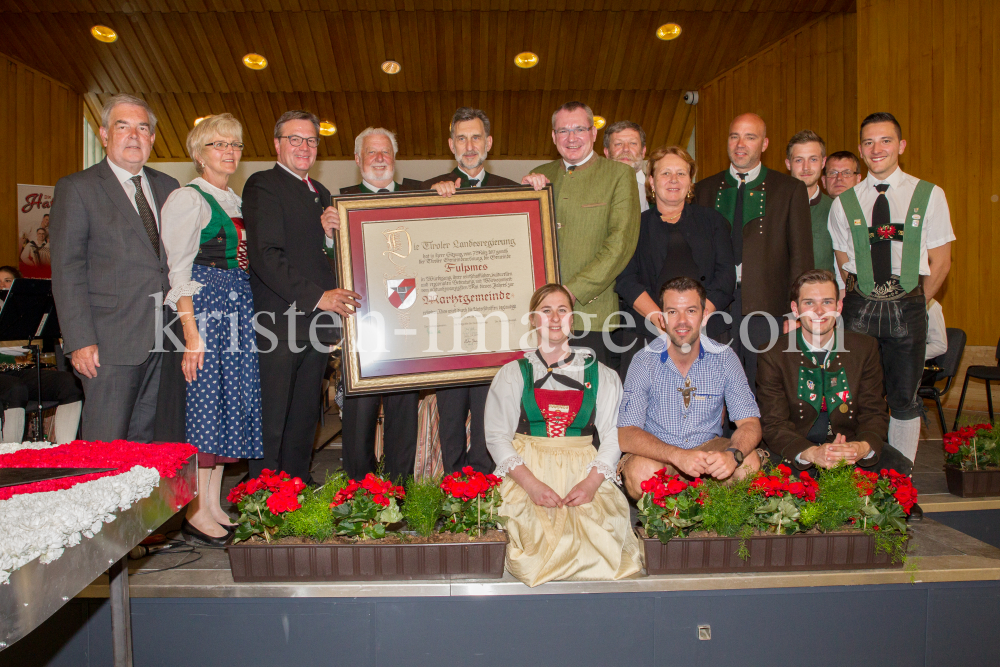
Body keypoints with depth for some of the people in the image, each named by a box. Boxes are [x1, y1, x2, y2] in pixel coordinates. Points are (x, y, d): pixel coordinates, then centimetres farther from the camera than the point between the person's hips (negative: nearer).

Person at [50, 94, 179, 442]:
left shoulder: (168, 187, 15)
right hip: (111, 343, -4)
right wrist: (80, 341, -12)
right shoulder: (76, 188, 0)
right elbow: (67, 272, -5)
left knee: (149, 442, 11)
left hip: (163, 341, 5)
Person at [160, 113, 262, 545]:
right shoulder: (187, 199, -4)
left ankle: (214, 505, 15)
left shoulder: (237, 202, 20)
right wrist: (191, 331, -19)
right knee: (202, 402, -7)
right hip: (203, 308, -8)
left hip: (239, 310, 8)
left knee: (229, 404, 7)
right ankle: (195, 513, 1)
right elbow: (178, 269, -12)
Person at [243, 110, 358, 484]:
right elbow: (266, 256, -15)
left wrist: (330, 235, 0)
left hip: (317, 321, 7)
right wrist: (317, 297, -20)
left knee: (305, 418, 13)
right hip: (278, 322, -7)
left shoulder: (320, 193, 21)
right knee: (270, 422, -2)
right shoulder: (262, 186, -4)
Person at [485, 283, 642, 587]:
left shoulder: (601, 376, 13)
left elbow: (613, 436, 5)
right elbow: (497, 436, 3)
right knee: (539, 536, -26)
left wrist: (591, 483, -14)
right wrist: (531, 484, -13)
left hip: (584, 474, 1)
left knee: (602, 534, -23)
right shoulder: (513, 374, 11)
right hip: (528, 473, -1)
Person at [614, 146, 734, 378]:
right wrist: (655, 316, -13)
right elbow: (626, 279, 4)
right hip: (647, 335, -1)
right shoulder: (636, 224, 15)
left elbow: (726, 274, 7)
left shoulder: (712, 220, 19)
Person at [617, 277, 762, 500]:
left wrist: (733, 454, -33)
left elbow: (750, 423, -8)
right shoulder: (644, 362, -13)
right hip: (657, 454, -2)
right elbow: (626, 435, -19)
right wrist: (678, 456, -37)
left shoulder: (724, 358, -6)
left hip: (708, 448, 2)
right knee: (642, 470, -34)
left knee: (749, 461, -26)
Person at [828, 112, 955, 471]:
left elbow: (940, 262, 5)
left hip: (908, 308, 0)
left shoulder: (930, 196, 2)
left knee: (904, 398, 6)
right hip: (860, 305, 1)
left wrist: (915, 305, 3)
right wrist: (870, 302, 2)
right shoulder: (844, 203, 4)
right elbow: (844, 264, 8)